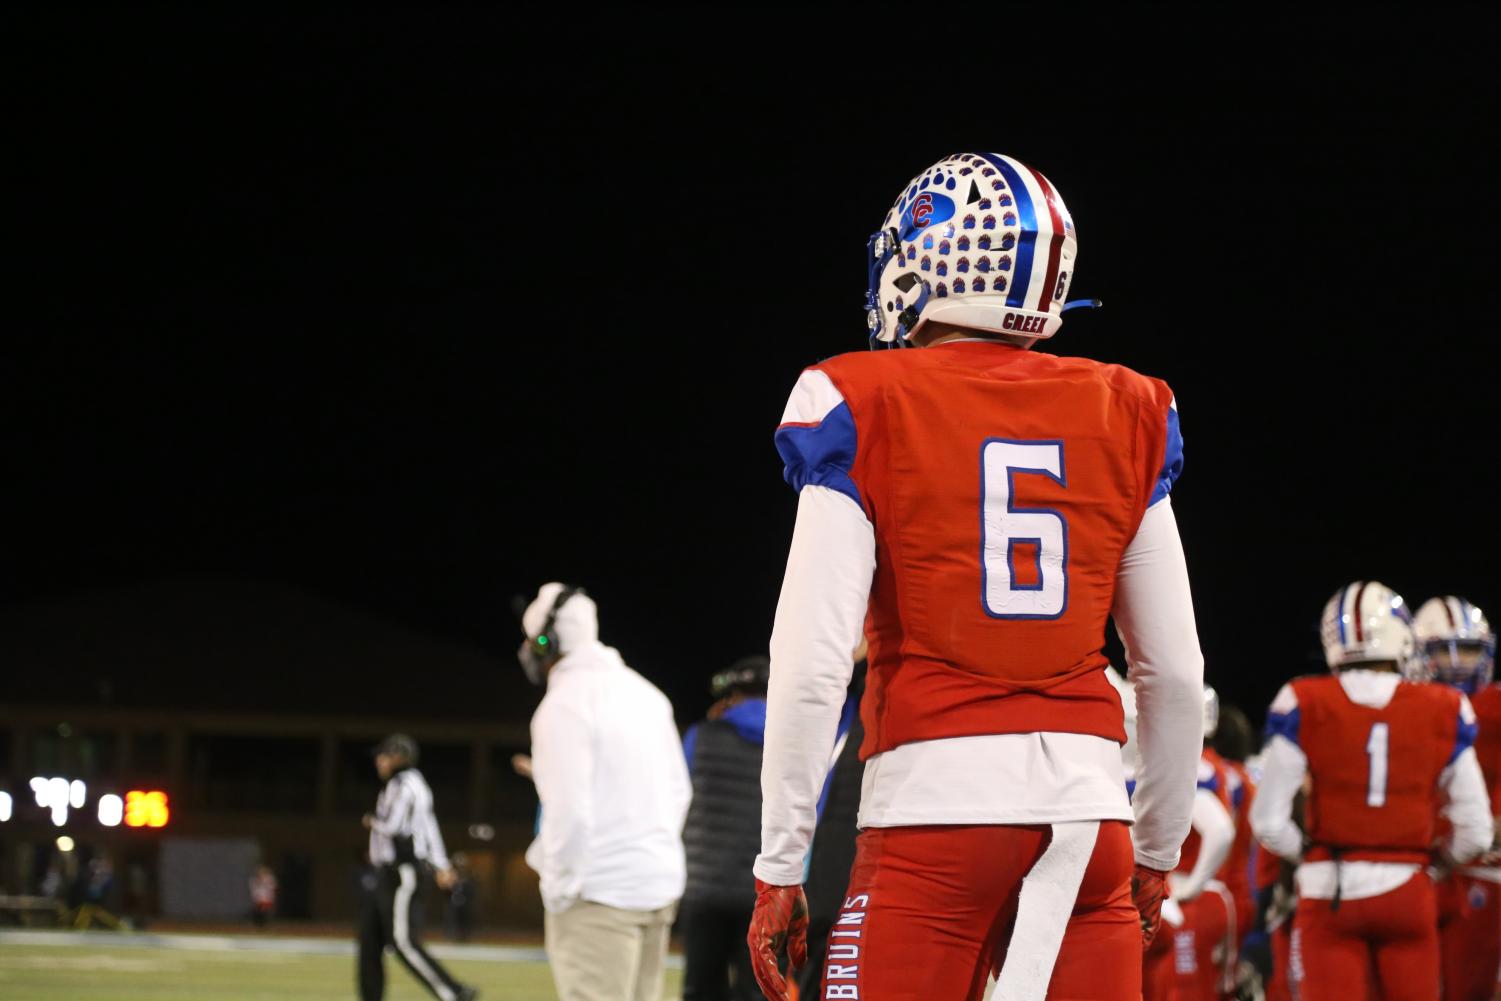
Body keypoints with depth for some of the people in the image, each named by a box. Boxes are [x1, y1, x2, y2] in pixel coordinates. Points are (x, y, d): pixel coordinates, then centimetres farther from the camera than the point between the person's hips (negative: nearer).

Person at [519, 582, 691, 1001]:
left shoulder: (564, 704, -11)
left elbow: (569, 812, -17)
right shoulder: (645, 693, 13)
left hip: (600, 892, -8)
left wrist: (559, 892, -9)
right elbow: (678, 791, 15)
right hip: (659, 882, 8)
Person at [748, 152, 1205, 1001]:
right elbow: (1176, 673, 12)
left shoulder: (865, 413, -1)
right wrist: (1158, 851, 23)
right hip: (1087, 800, 4)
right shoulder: (1123, 421, 10)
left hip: (935, 803, -3)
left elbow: (813, 664, -8)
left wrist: (780, 865, -2)